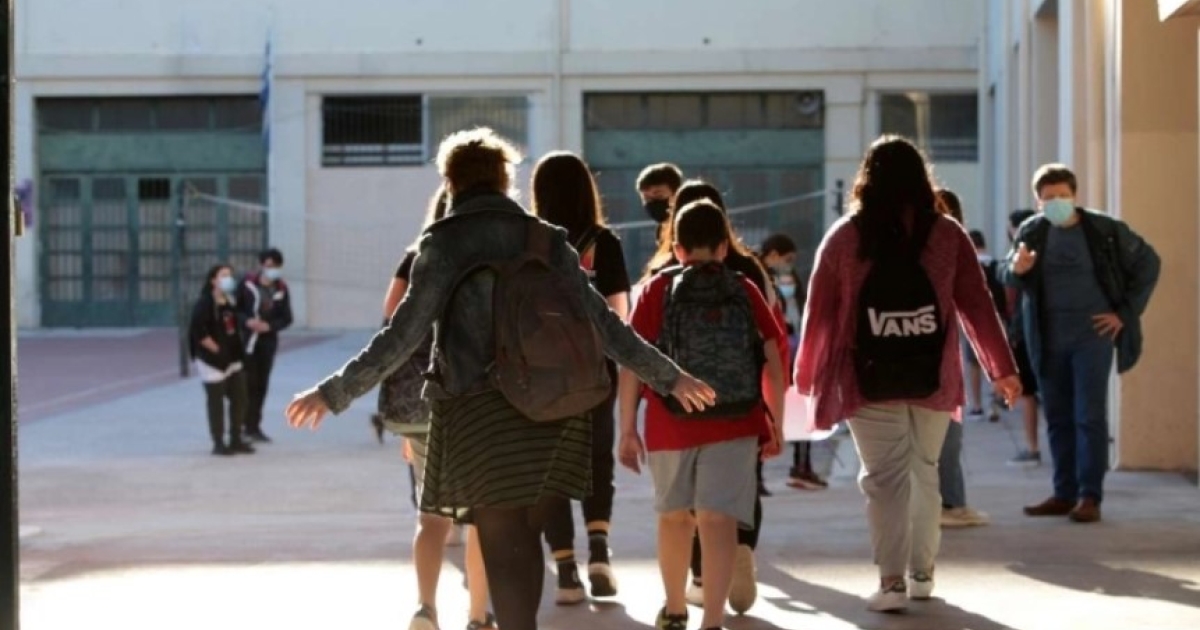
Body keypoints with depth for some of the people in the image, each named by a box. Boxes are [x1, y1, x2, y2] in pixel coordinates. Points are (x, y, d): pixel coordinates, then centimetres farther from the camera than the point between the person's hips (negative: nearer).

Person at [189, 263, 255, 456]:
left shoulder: (230, 303, 12)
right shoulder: (204, 304, -13)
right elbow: (198, 332, -21)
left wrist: (237, 351, 9)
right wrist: (216, 349, -18)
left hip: (232, 360, 8)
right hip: (212, 361, -8)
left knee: (239, 399, 9)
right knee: (216, 402, -1)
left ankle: (236, 440, 21)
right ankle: (219, 443, 6)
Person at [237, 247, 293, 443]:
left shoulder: (281, 290, 2)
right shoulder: (247, 284, -4)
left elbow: (286, 318, 4)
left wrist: (269, 326, -14)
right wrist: (246, 321, -17)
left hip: (268, 341, 3)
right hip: (246, 340, -3)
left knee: (261, 385, 7)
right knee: (248, 383, -7)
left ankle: (254, 427, 14)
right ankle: (247, 426, -3)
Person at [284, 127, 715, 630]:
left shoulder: (444, 244, -3)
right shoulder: (547, 240, 9)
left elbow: (404, 334, -9)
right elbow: (603, 322, 8)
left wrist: (334, 393, -5)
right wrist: (669, 377, 17)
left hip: (482, 415, -4)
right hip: (551, 416, 4)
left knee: (503, 549, -2)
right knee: (524, 538, 14)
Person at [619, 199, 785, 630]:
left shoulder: (658, 290, 3)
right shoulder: (745, 291, 5)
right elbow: (773, 361, 2)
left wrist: (628, 429, 3)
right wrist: (777, 424, 11)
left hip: (670, 426, 1)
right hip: (734, 427, -1)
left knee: (674, 515, 19)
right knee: (717, 517, -6)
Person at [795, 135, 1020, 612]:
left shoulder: (845, 237, 0)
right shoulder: (946, 235, 3)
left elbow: (820, 309, 3)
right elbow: (977, 305, 4)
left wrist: (807, 373, 14)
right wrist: (1001, 368, 11)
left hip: (871, 380, -2)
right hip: (932, 377, 2)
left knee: (884, 476, 0)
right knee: (925, 471, 17)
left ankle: (892, 581, -9)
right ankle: (922, 573, 26)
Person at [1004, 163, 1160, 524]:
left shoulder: (1104, 231, -6)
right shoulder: (1032, 233, 3)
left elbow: (1148, 263, 2)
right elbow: (1008, 278, 4)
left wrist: (1126, 312, -2)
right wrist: (1016, 270, -21)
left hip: (1092, 334, -4)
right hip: (1048, 339, 4)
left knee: (1090, 417, -5)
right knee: (1058, 418, 9)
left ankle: (1090, 497, -3)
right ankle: (1064, 494, 16)